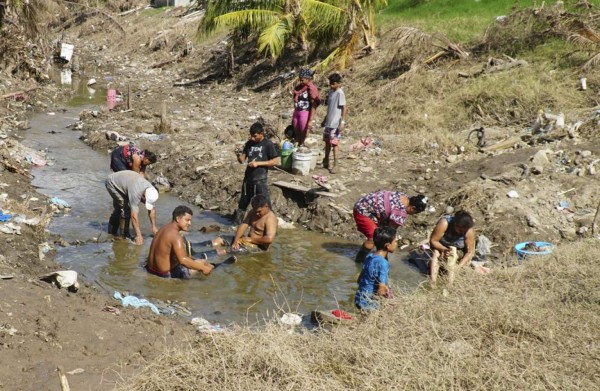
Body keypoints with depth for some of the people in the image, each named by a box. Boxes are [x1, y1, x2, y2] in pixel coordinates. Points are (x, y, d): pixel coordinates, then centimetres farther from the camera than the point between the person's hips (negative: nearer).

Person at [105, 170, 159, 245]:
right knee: (126, 208, -16)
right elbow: (134, 215, -38)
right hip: (112, 183, -8)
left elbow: (152, 210, -5)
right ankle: (124, 235, -5)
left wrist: (154, 227, -4)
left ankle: (112, 230, 38)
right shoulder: (136, 192, -40)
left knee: (119, 209, 19)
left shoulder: (150, 190, -18)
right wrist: (138, 235, -35)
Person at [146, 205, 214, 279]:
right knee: (202, 263, 3)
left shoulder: (164, 228, 6)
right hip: (167, 274, -10)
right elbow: (183, 260, -36)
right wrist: (203, 268, -31)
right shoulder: (175, 235, -24)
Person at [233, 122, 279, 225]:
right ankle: (236, 223, 27)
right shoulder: (249, 143, 9)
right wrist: (239, 156, -14)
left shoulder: (268, 144, -6)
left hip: (260, 179, -5)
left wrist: (258, 163, -15)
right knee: (243, 202, 15)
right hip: (248, 178, 5)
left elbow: (276, 161, -8)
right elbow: (243, 160, 11)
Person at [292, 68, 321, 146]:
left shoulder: (311, 89, -12)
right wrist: (293, 117, 18)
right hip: (296, 113, 7)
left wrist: (311, 120, -18)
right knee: (297, 136, 10)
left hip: (306, 114, -7)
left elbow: (314, 106, -14)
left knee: (304, 138, -2)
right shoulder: (299, 87, 9)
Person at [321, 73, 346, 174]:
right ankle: (326, 161, 30)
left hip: (335, 124, -8)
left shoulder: (340, 93, -13)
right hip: (328, 123, 8)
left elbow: (343, 108, -15)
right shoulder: (331, 92, 12)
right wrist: (325, 120, 23)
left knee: (334, 143, -6)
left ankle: (335, 165, -1)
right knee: (327, 141, 16)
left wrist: (342, 122, -20)